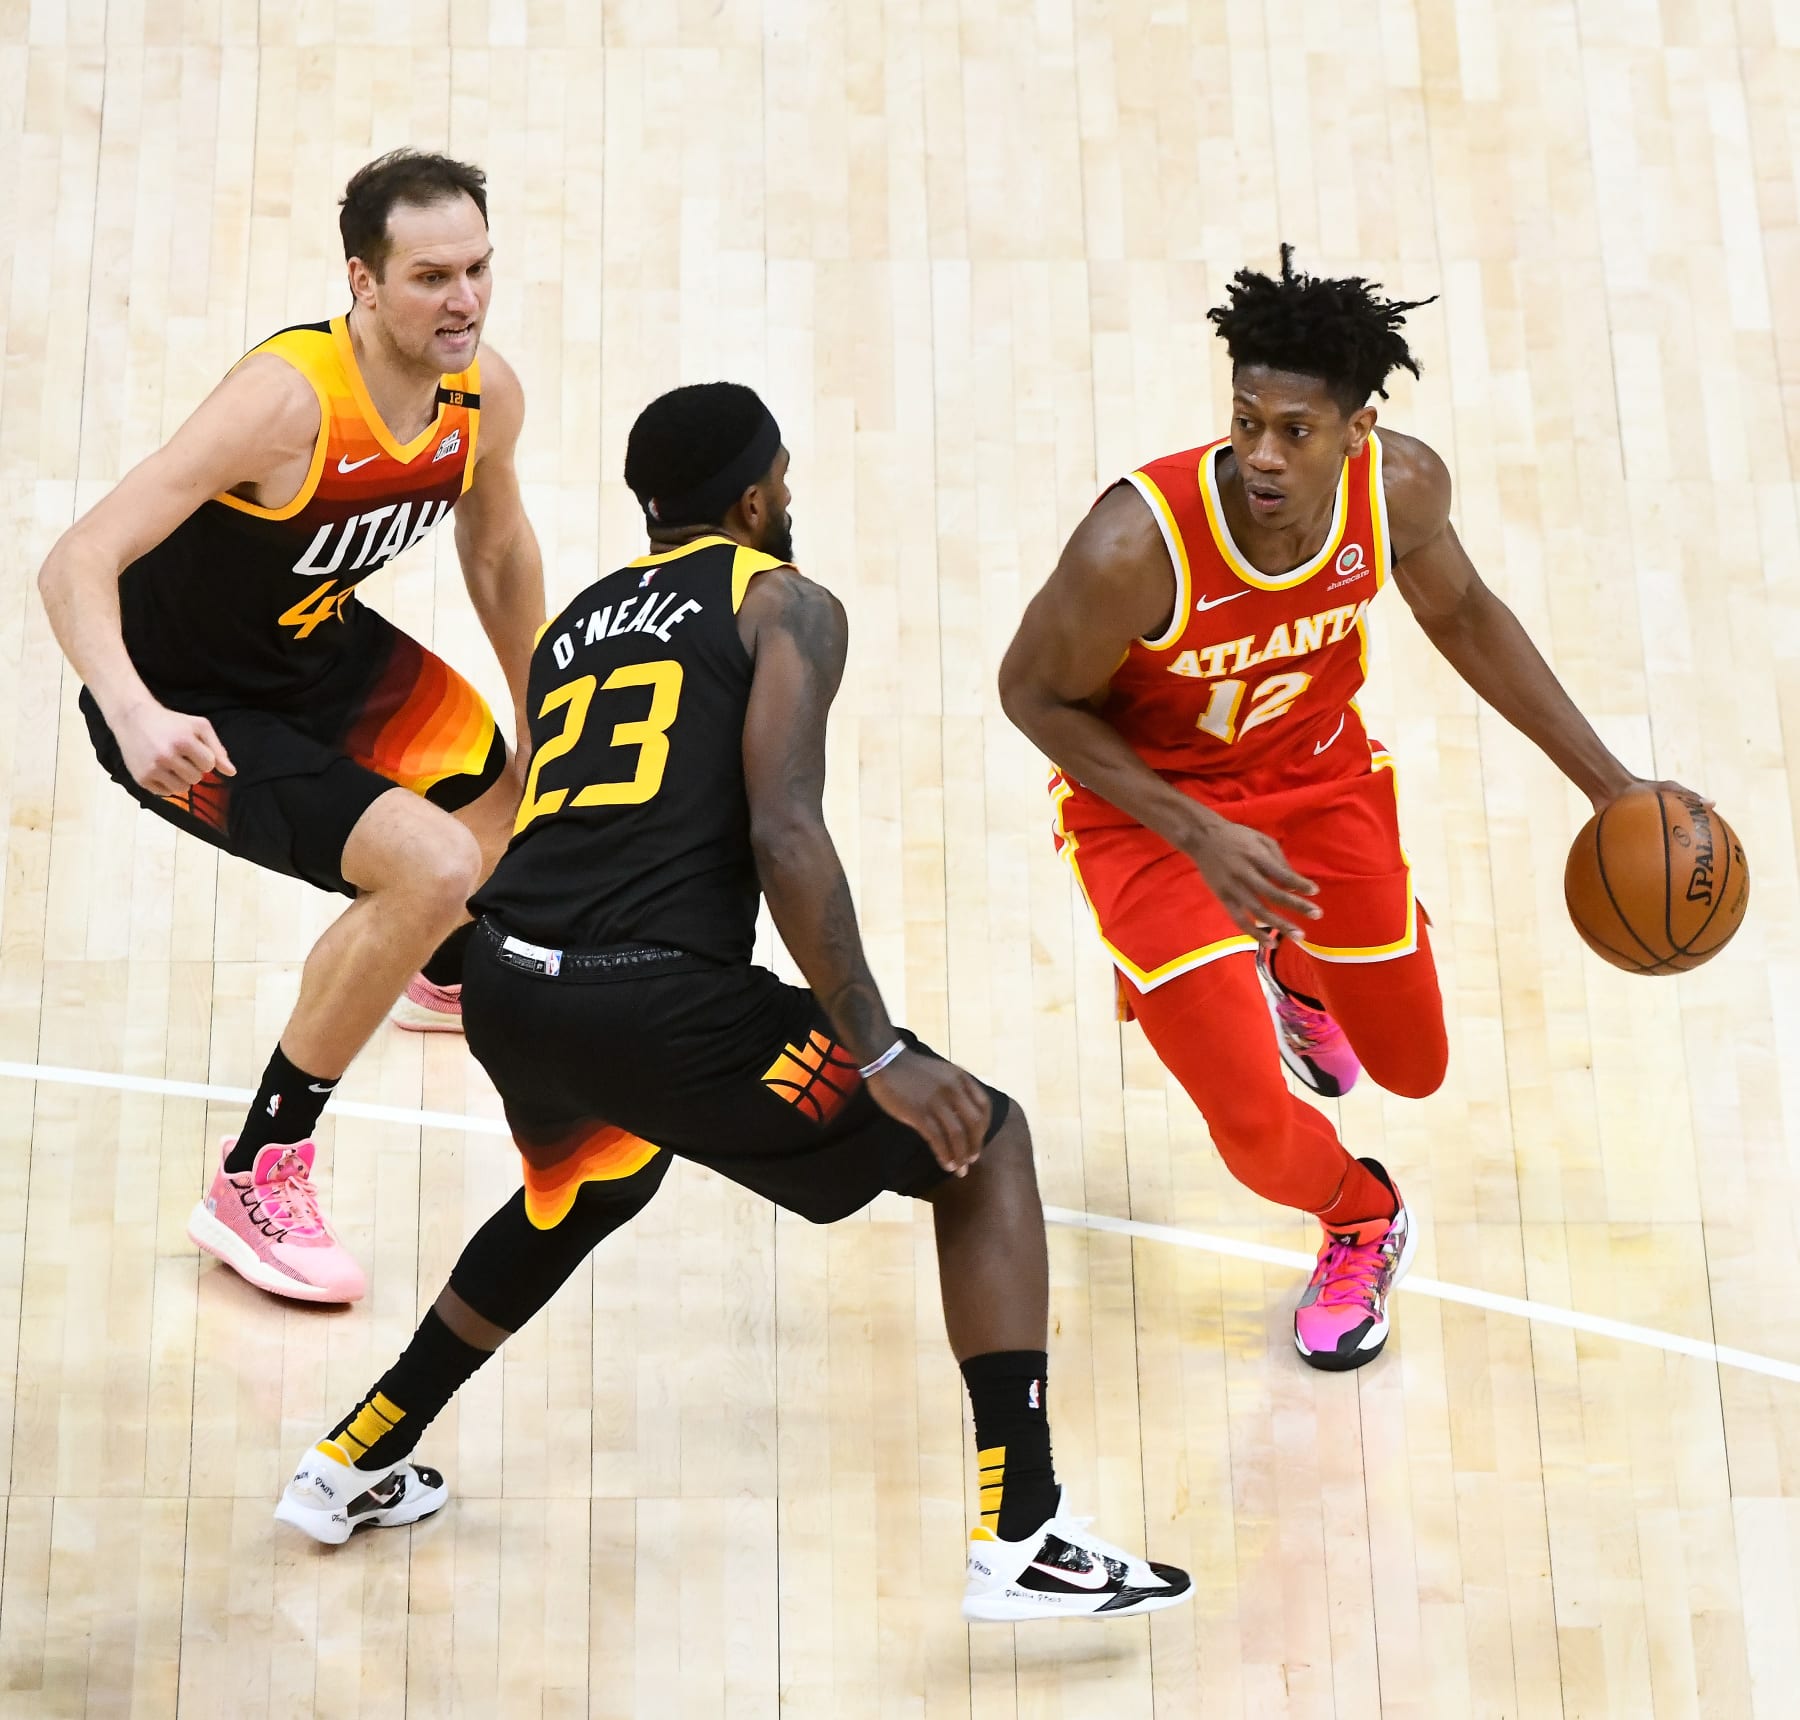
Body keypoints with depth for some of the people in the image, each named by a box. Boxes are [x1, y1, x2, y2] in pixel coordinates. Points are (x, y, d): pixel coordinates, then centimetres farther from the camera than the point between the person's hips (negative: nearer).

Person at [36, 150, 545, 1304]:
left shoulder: (485, 395, -12)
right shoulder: (287, 399, -34)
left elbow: (500, 555, 10)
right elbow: (74, 567, -37)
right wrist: (134, 716, -54)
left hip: (321, 648, 8)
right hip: (190, 707, -8)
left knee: (533, 806, 20)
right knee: (435, 868, -24)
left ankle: (451, 974, 59)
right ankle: (256, 1185, -9)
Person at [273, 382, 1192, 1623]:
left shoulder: (578, 618, 26)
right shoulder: (786, 603, 6)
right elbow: (785, 833, -10)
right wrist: (881, 1055, -10)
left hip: (506, 980, 7)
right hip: (653, 995, -7)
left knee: (581, 1195, 39)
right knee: (984, 1148, 9)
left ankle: (355, 1466, 45)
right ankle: (1025, 1541, 1)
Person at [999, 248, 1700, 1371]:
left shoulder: (1402, 487, -23)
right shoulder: (1135, 547, -37)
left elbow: (1459, 613, -1)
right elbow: (1035, 694, -19)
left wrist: (1607, 783, 0)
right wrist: (1199, 836, -26)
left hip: (1320, 773, 4)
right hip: (1149, 805, -4)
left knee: (1415, 1069, 15)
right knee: (1257, 1129, -12)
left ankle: (1295, 971, 51)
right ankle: (1362, 1222, 27)